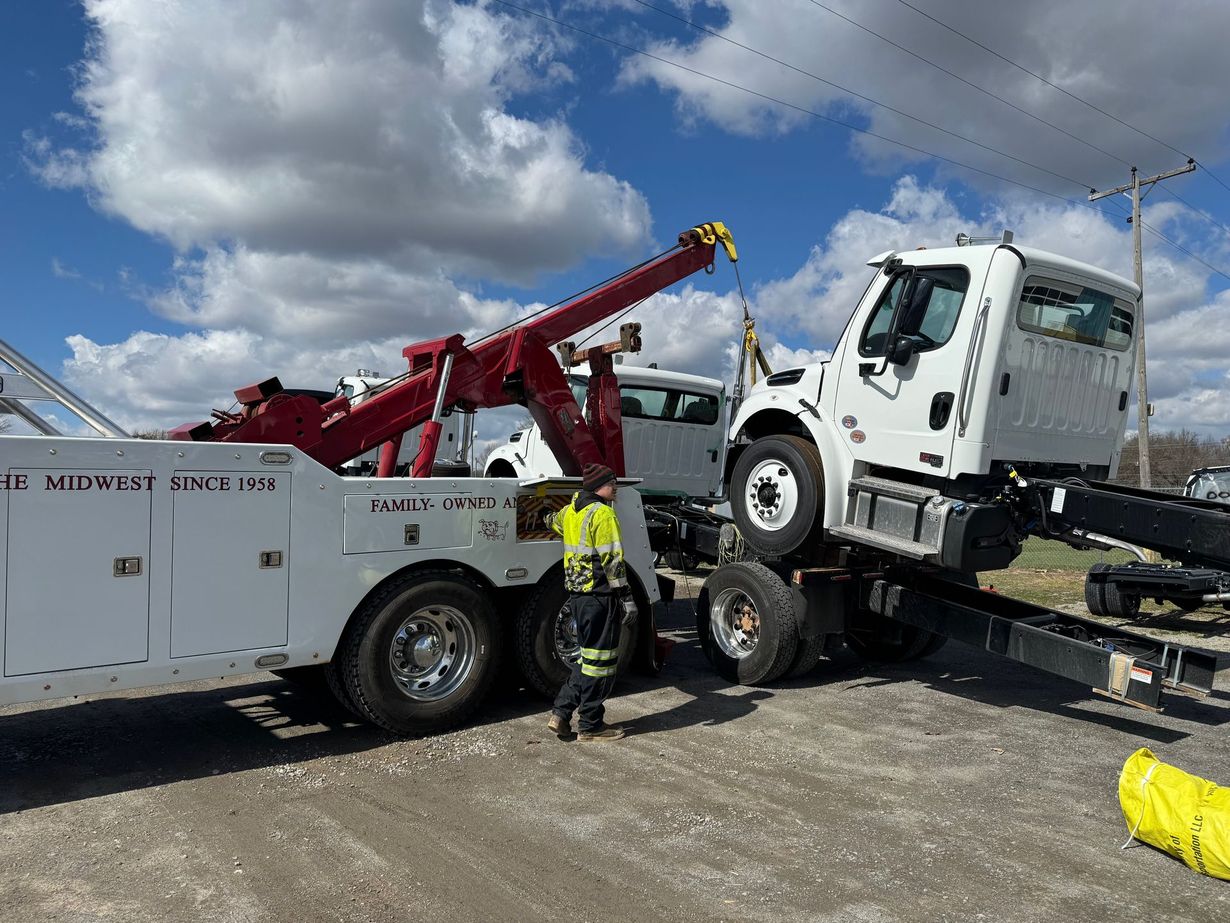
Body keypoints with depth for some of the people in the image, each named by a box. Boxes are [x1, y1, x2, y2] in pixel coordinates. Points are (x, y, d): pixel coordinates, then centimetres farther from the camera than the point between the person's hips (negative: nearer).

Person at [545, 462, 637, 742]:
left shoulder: (570, 512, 13)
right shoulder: (602, 513, -14)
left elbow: (553, 521, 37)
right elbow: (612, 561, -18)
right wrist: (626, 598, -16)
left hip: (577, 594, 9)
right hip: (600, 595, -9)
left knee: (588, 657, 19)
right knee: (600, 660, 2)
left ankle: (561, 713, 17)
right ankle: (590, 726, 10)